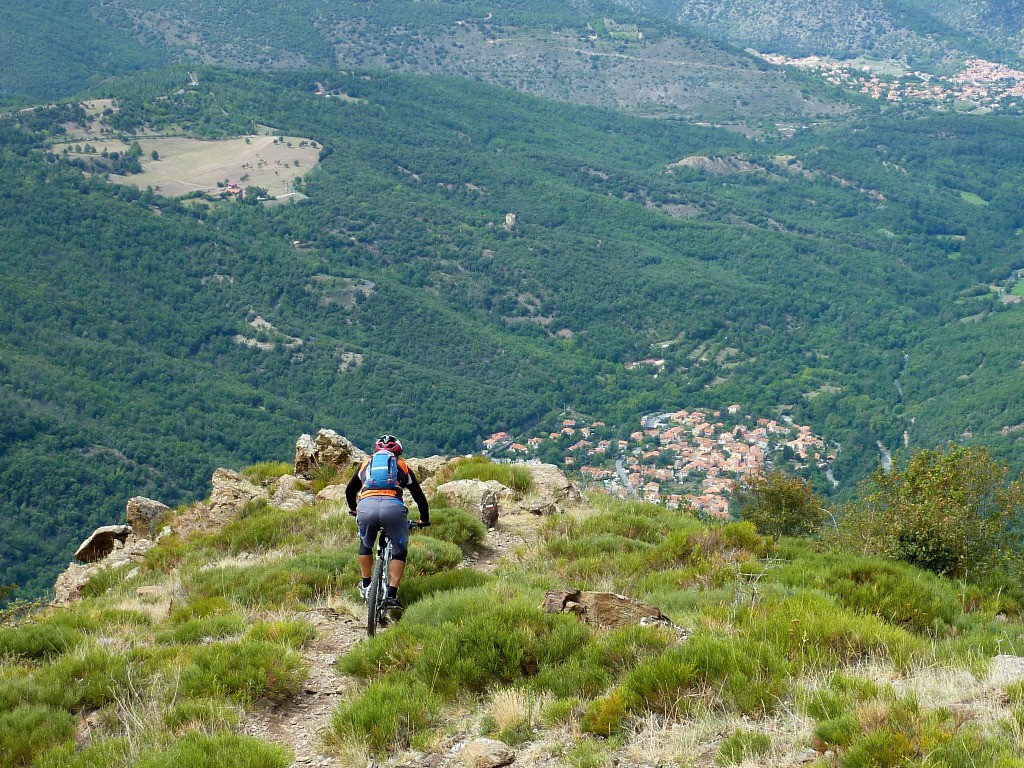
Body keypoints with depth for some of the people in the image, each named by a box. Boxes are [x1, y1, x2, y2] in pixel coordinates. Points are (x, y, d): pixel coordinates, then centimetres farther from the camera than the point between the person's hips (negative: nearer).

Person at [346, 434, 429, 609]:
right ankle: (392, 594, 6)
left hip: (366, 507, 2)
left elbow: (350, 490, 41)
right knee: (399, 551, 16)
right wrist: (425, 520, 46)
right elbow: (419, 496, 31)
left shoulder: (366, 463, 31)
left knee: (365, 545, 30)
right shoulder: (403, 467, 27)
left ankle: (365, 586, 32)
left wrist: (353, 509, 60)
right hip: (393, 507, -1)